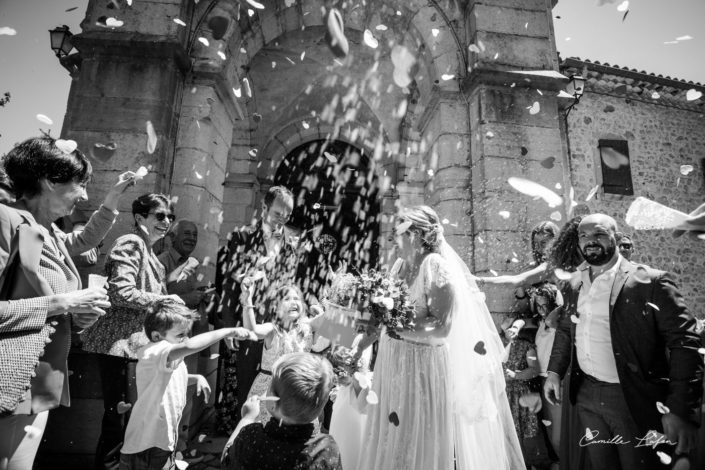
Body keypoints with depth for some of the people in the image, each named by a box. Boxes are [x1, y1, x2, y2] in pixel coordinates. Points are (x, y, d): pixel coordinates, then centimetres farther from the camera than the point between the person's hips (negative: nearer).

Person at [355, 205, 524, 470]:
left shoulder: (437, 267, -15)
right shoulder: (404, 268, 7)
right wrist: (358, 349, 13)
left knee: (424, 444, 9)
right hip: (397, 366, 7)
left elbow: (441, 329, -21)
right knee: (395, 444, 17)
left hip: (426, 368, -7)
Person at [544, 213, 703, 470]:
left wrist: (680, 410, -21)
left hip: (634, 400, -4)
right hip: (586, 396, 5)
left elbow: (684, 343, -15)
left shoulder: (651, 281, -12)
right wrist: (554, 372, 6)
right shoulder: (575, 284, 4)